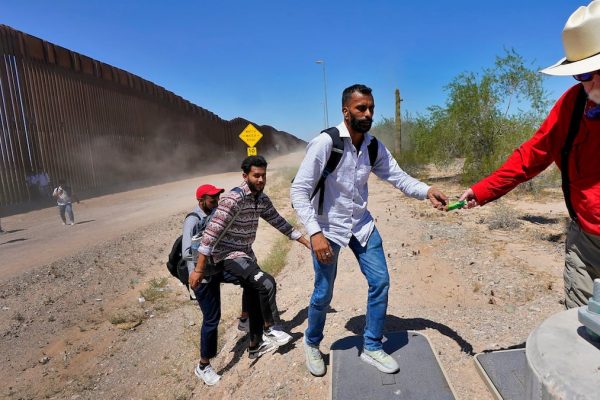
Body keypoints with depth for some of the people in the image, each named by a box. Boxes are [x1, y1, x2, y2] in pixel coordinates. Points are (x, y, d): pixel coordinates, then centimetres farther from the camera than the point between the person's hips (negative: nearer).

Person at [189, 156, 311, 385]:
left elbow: (279, 222, 11)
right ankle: (271, 329, 2)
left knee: (256, 300, 15)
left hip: (246, 254, 9)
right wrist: (199, 268, -28)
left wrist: (306, 241, 9)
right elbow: (211, 231, -26)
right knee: (267, 283, -22)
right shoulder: (234, 198, -23)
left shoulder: (262, 200, 2)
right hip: (228, 256, -8)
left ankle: (255, 346, 33)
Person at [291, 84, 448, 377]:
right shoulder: (325, 143, -21)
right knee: (324, 293, 6)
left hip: (362, 223, 6)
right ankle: (312, 344, 36)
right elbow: (299, 190, -21)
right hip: (328, 227, -5)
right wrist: (315, 233, -28)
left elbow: (398, 177, -3)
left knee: (380, 282, 5)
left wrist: (427, 191, -23)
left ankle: (371, 347, 26)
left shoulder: (374, 146, -2)